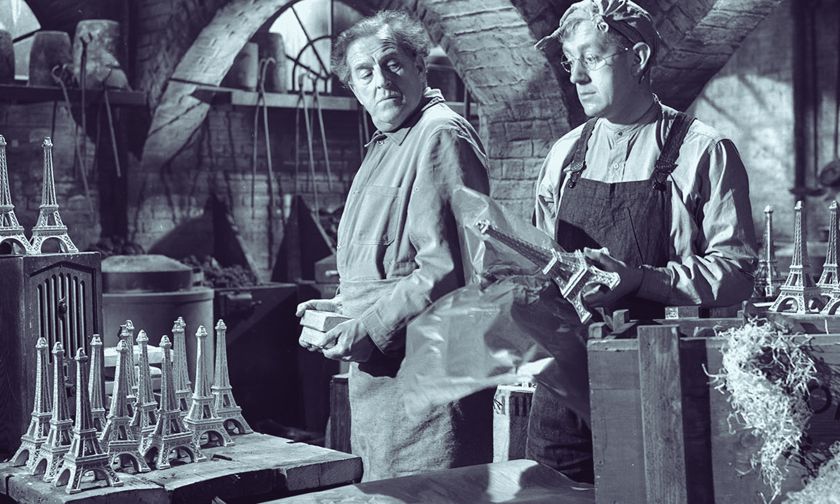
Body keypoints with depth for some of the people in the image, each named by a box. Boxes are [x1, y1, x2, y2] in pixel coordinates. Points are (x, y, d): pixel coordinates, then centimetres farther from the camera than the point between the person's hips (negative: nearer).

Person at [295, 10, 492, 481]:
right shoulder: (384, 147, 20)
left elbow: (447, 269, -23)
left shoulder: (441, 135, -13)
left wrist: (370, 331, -18)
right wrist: (345, 307, 14)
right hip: (378, 370, 10)